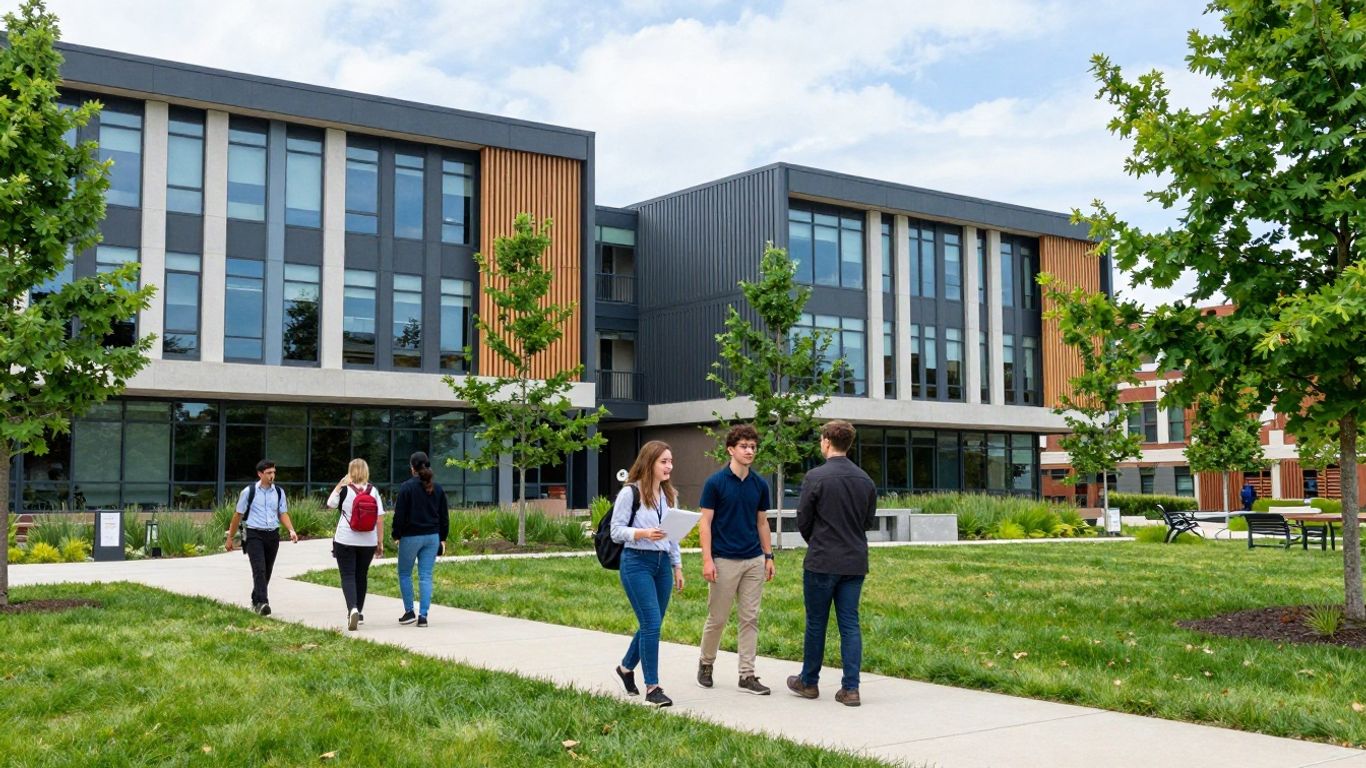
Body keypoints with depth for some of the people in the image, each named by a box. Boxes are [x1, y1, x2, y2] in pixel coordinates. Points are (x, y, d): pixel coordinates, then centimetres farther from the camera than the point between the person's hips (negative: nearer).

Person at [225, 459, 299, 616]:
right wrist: (230, 538, 6)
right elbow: (238, 515, 4)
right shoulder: (249, 491, -2)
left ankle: (256, 601, 28)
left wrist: (291, 530, -9)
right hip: (254, 534, -4)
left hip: (272, 535, 4)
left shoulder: (279, 492, 8)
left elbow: (283, 514, 9)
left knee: (267, 572, 11)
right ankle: (262, 603, -25)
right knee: (259, 569, -17)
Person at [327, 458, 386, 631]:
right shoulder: (373, 491, 0)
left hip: (345, 541, -3)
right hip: (368, 542, 3)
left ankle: (352, 609, -24)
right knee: (362, 575, 17)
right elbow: (380, 518, -2)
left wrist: (338, 485, 10)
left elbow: (330, 505, 9)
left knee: (348, 576, -2)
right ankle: (359, 612, 28)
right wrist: (380, 542, 4)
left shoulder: (345, 490, -7)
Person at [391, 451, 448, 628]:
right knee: (426, 576, 4)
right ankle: (423, 616, 1)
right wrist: (442, 539, 17)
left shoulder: (407, 487, -10)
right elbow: (444, 516, 10)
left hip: (411, 537, -4)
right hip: (432, 537, 4)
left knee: (404, 574, 13)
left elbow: (399, 514, -9)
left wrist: (396, 535, 2)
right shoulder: (437, 489, 6)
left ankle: (409, 612, 12)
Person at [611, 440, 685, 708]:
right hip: (636, 562, -7)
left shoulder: (669, 495, 13)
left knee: (651, 624, 11)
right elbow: (616, 531, -9)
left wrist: (677, 567, 16)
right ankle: (652, 687, -2)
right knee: (651, 624, -11)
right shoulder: (630, 493, -8)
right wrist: (643, 533, -24)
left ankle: (626, 667, 35)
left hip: (662, 563, 7)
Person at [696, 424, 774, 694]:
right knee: (717, 618, 5)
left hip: (754, 560, 4)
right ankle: (706, 663, 27)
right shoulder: (715, 482, -8)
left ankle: (747, 675, 9)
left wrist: (768, 556, 9)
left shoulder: (760, 485, 6)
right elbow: (705, 522, -8)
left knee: (750, 619, 4)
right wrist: (707, 559, -14)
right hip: (724, 560, -4)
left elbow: (762, 522, 14)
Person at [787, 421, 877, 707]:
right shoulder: (865, 480, 5)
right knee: (850, 624, 7)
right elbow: (869, 521, 12)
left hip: (822, 563, -4)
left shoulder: (816, 477, -12)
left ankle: (808, 682, 21)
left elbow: (803, 521, -5)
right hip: (855, 563, 4)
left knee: (816, 623, 8)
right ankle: (850, 688, 4)